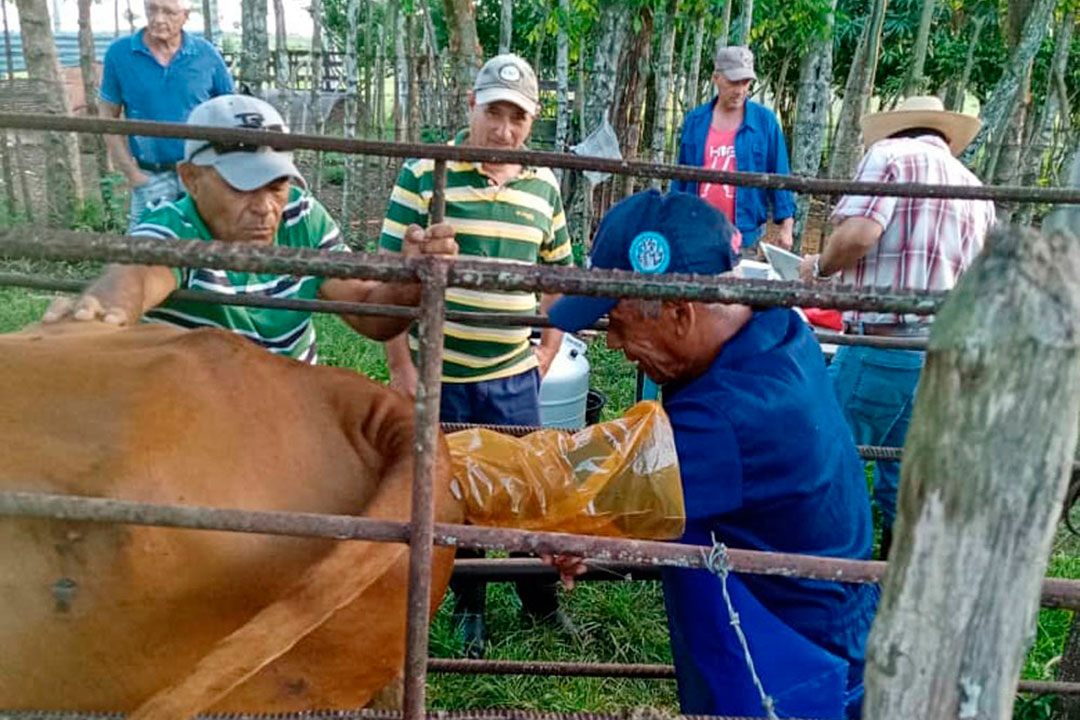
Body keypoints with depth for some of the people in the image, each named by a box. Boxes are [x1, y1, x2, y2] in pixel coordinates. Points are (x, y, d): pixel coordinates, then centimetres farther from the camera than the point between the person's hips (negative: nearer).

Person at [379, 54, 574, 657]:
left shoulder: (544, 185, 5)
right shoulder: (426, 174, -7)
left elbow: (558, 273, 15)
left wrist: (548, 349, 8)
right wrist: (400, 364, -10)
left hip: (514, 379, 3)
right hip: (437, 377, -2)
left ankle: (541, 599, 35)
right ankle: (469, 607, 34)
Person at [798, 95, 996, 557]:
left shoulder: (891, 154, 1)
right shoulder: (977, 192, 22)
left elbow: (857, 233, -17)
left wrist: (820, 267, 1)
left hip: (882, 345, -7)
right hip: (948, 358, 7)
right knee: (904, 489, 15)